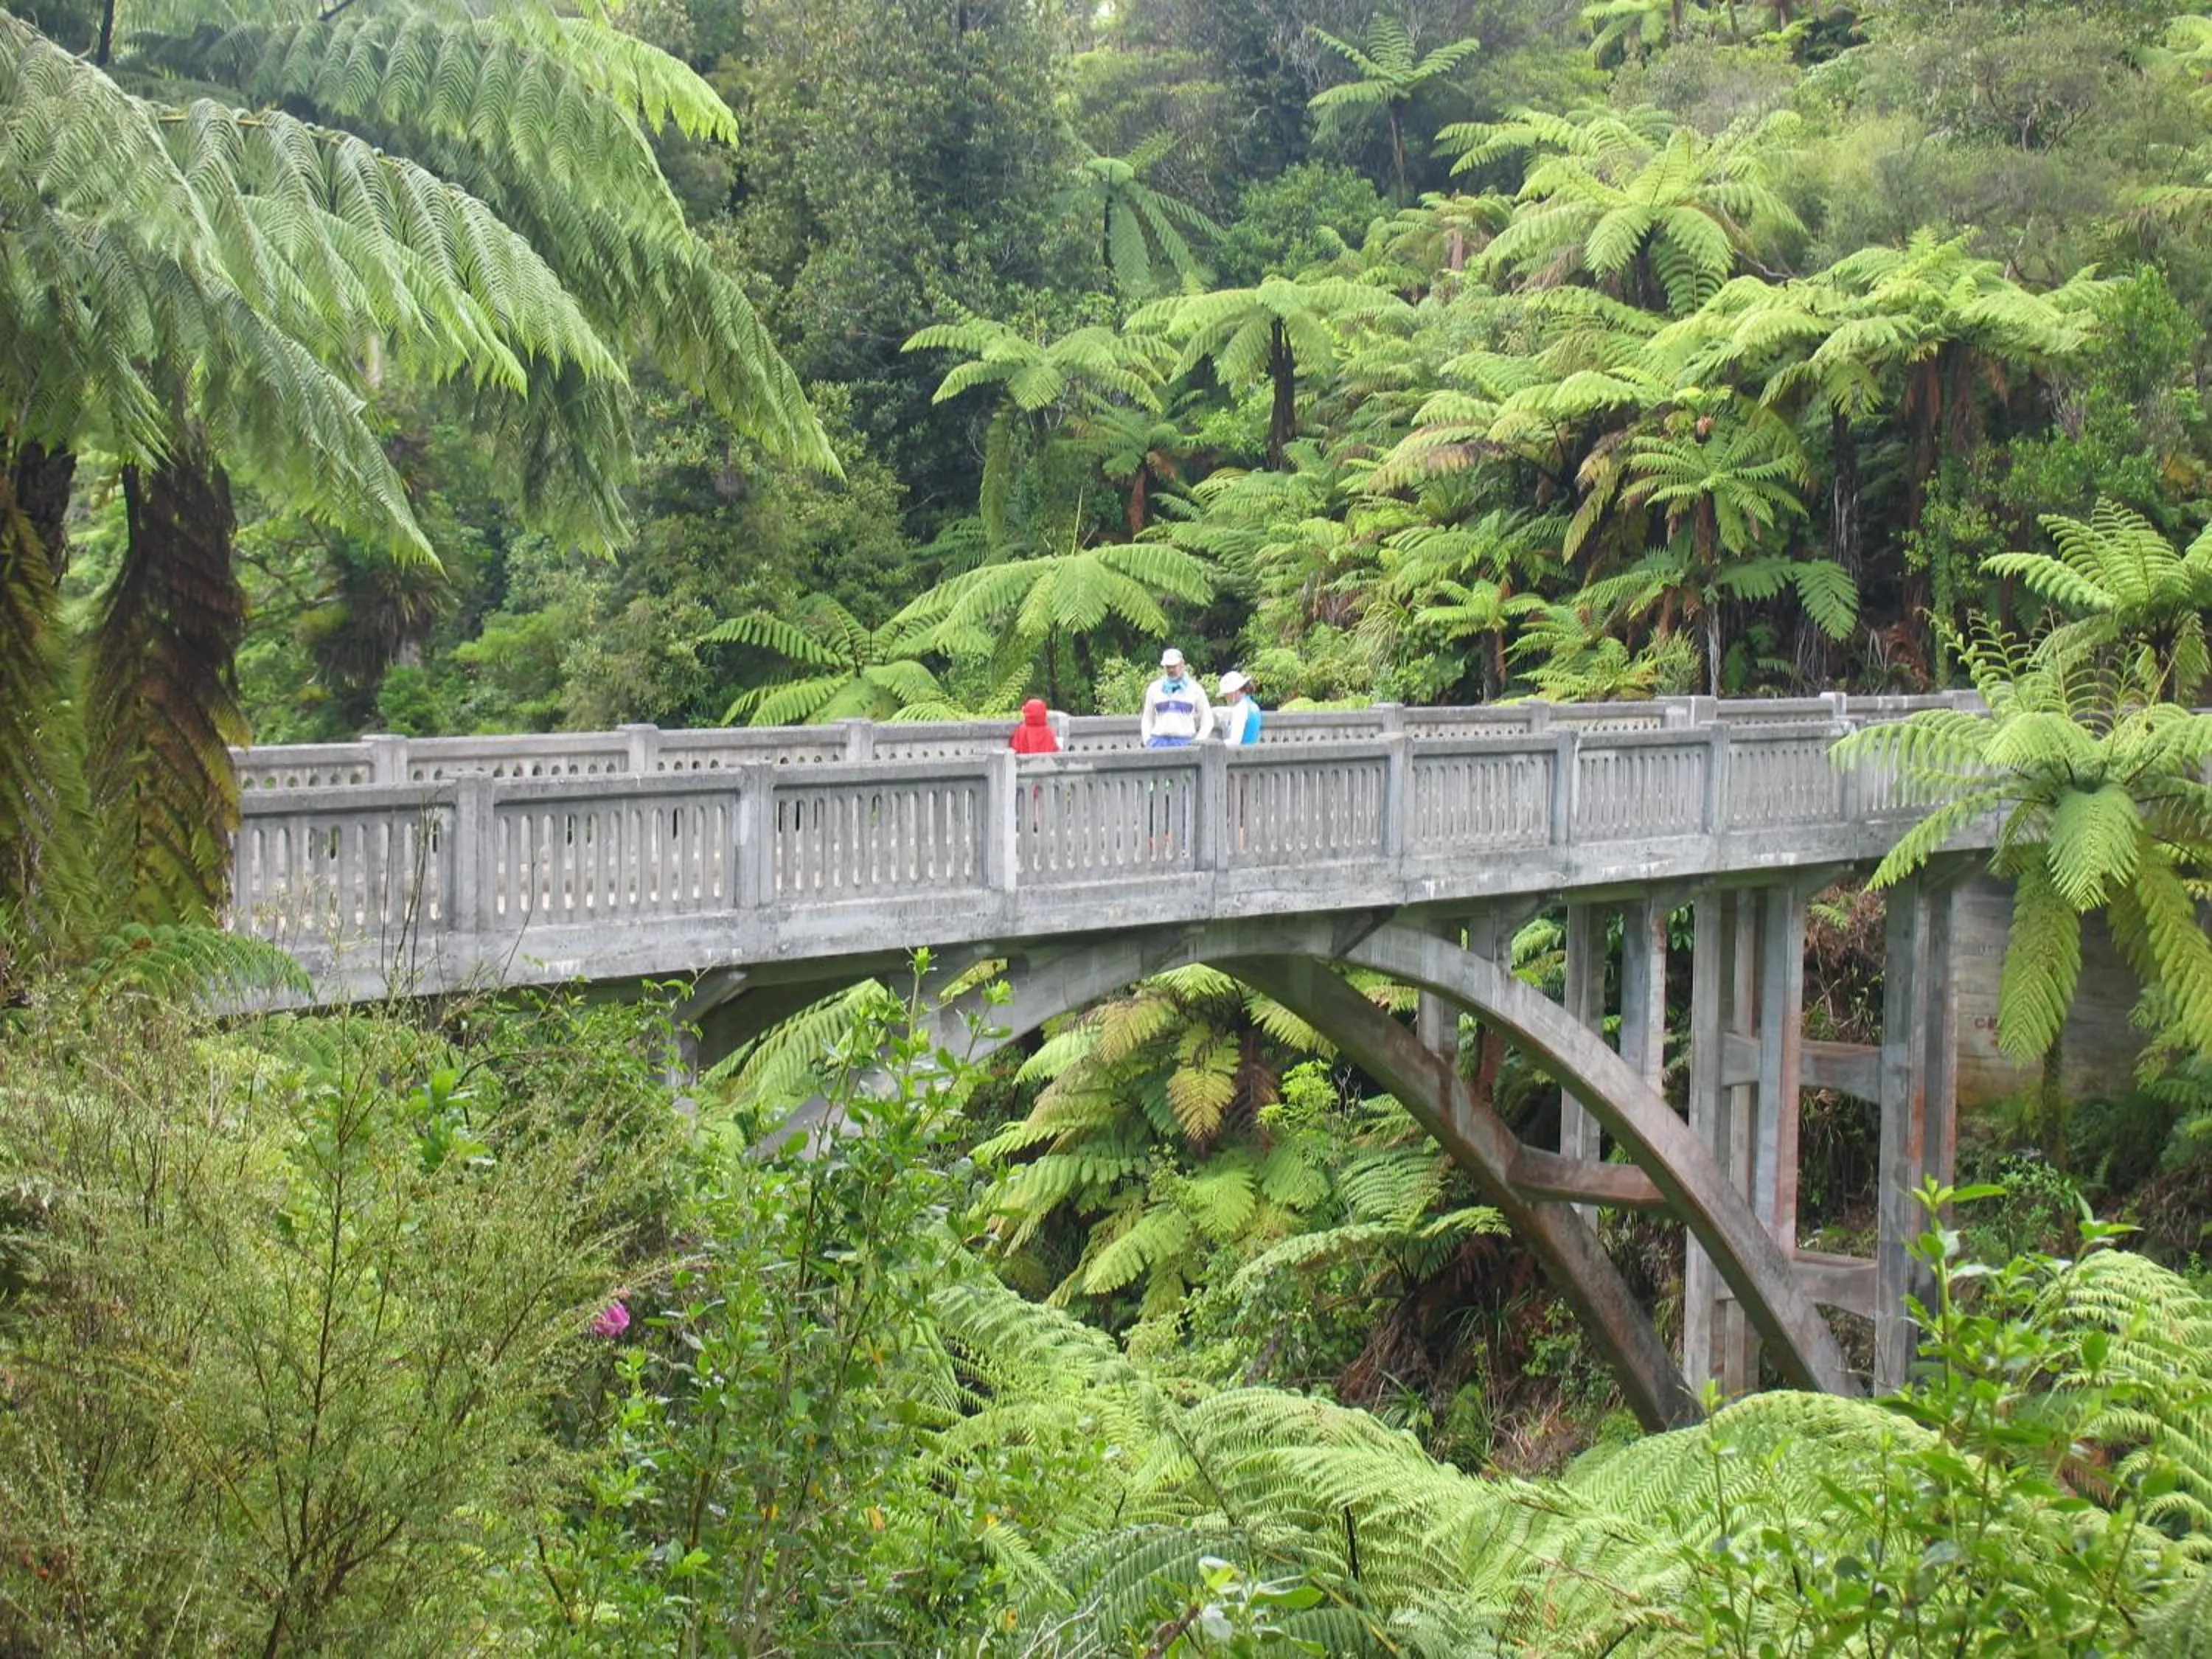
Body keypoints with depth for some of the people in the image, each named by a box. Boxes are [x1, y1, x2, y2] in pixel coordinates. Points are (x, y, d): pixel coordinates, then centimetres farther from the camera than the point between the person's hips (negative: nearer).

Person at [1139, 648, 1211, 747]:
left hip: (1185, 743, -2)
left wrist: (1198, 742, -1)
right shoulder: (1154, 689, 15)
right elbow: (1147, 718, 21)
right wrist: (1147, 740, 7)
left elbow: (1207, 720, 11)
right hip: (1159, 742, 2)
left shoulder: (1195, 689, 8)